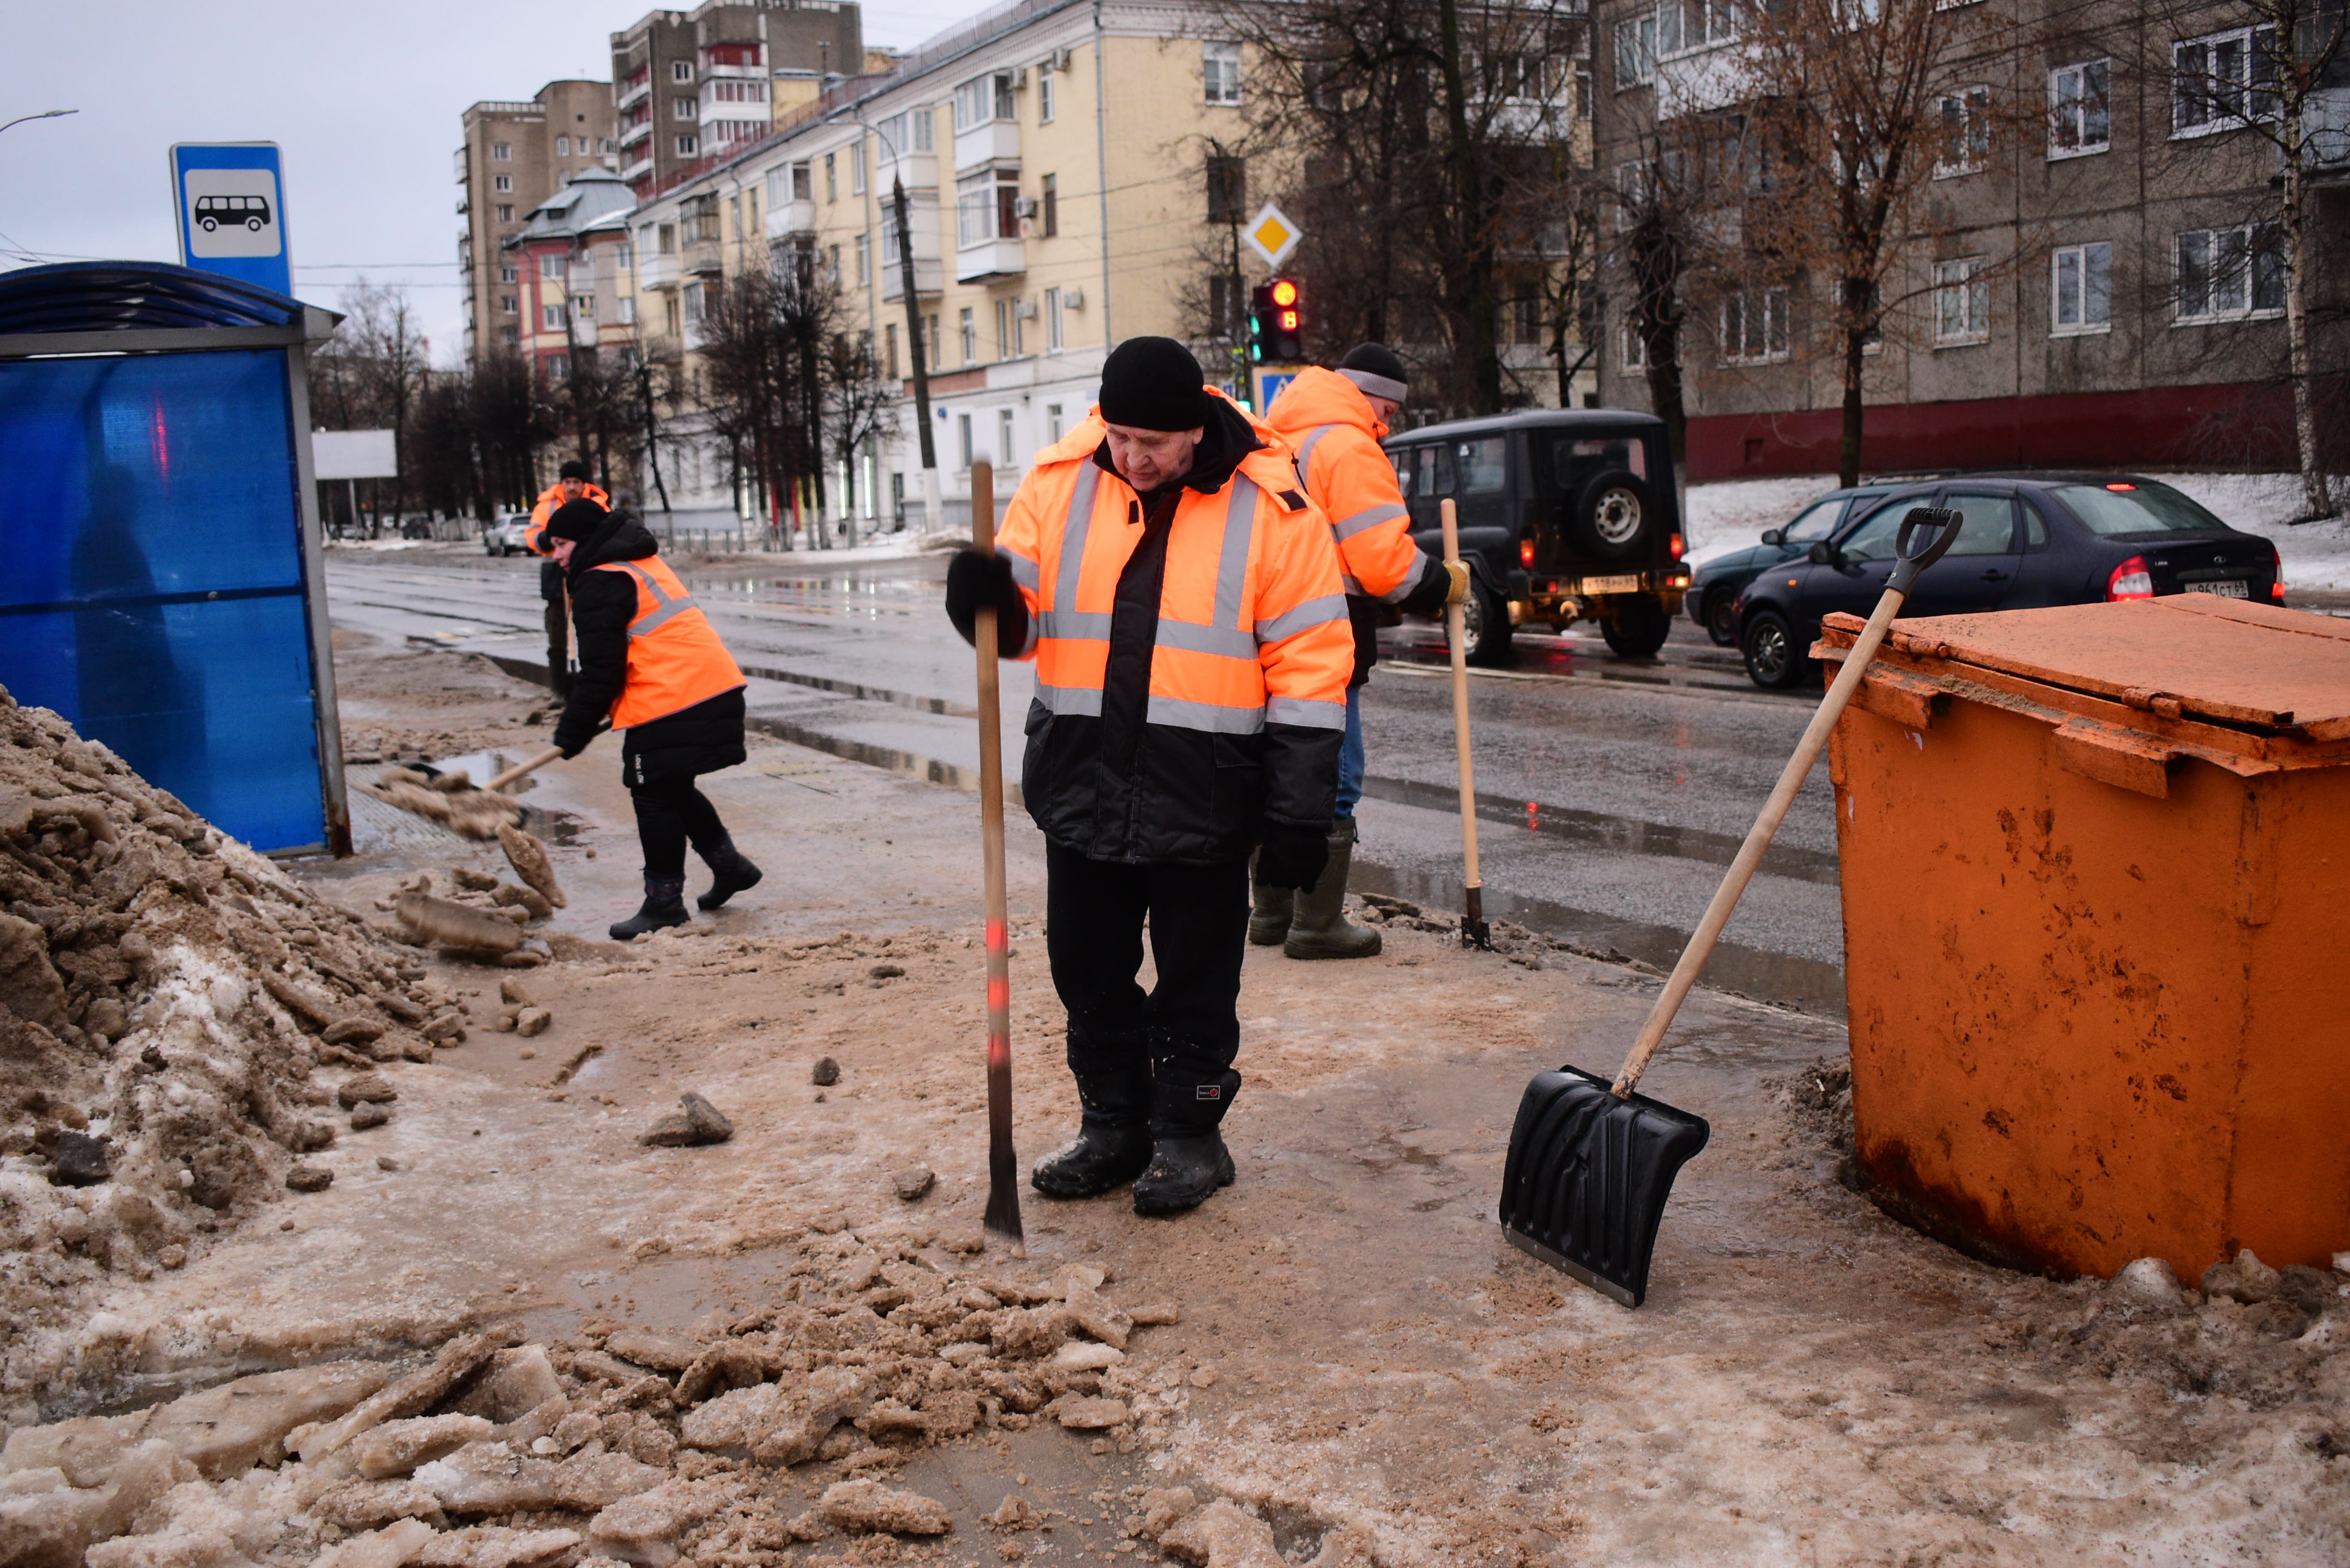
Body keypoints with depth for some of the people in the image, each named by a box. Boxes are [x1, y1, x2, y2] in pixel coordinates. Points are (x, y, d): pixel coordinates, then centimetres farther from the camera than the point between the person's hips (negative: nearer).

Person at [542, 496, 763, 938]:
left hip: (671, 704, -10)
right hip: (715, 688, 10)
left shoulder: (599, 584, -9)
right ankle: (729, 864, 29)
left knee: (655, 797, -1)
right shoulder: (644, 562, 22)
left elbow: (601, 668, -12)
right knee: (675, 790, 23)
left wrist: (575, 729, -3)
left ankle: (664, 902, 5)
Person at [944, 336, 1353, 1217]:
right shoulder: (1060, 482, 0)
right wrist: (991, 600, -19)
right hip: (1083, 781, 4)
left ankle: (1188, 1135, 26)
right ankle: (1112, 1126, 31)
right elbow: (1025, 618, 6)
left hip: (1204, 796, -3)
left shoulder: (1268, 506, -9)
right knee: (1088, 969, 14)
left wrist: (1299, 814, -10)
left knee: (1196, 980, 9)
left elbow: (1309, 666, -8)